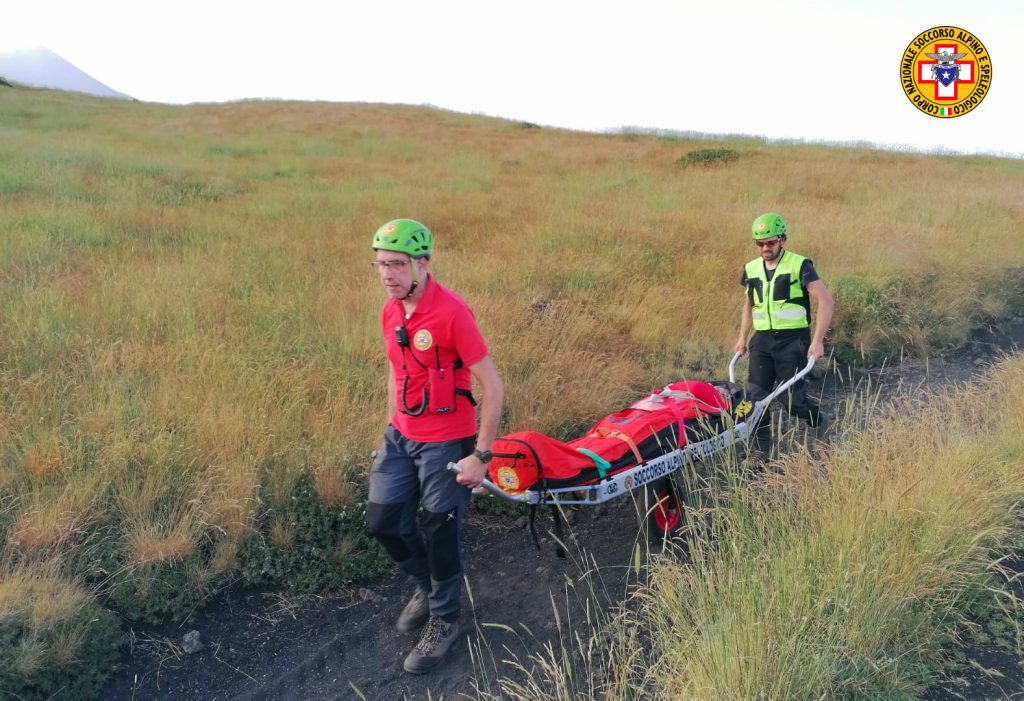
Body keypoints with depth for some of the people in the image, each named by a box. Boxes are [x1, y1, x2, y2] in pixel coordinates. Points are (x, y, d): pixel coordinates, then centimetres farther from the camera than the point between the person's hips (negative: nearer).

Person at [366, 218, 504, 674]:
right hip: (400, 437, 7)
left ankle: (444, 621, 30)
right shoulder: (391, 312, 1)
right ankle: (426, 585, 39)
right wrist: (393, 429, 17)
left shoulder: (452, 312, -22)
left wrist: (481, 455, -19)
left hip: (446, 442, -7)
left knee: (439, 535, 6)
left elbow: (492, 386, -19)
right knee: (383, 520, 11)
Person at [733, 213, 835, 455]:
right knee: (755, 397, -4)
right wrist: (742, 337, 16)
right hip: (762, 340, 5)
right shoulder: (751, 269, 9)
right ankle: (760, 451, 7)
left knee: (794, 400, -3)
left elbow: (826, 302, -12)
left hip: (793, 341, -4)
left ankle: (822, 422, 29)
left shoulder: (799, 265, -7)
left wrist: (817, 341, -18)